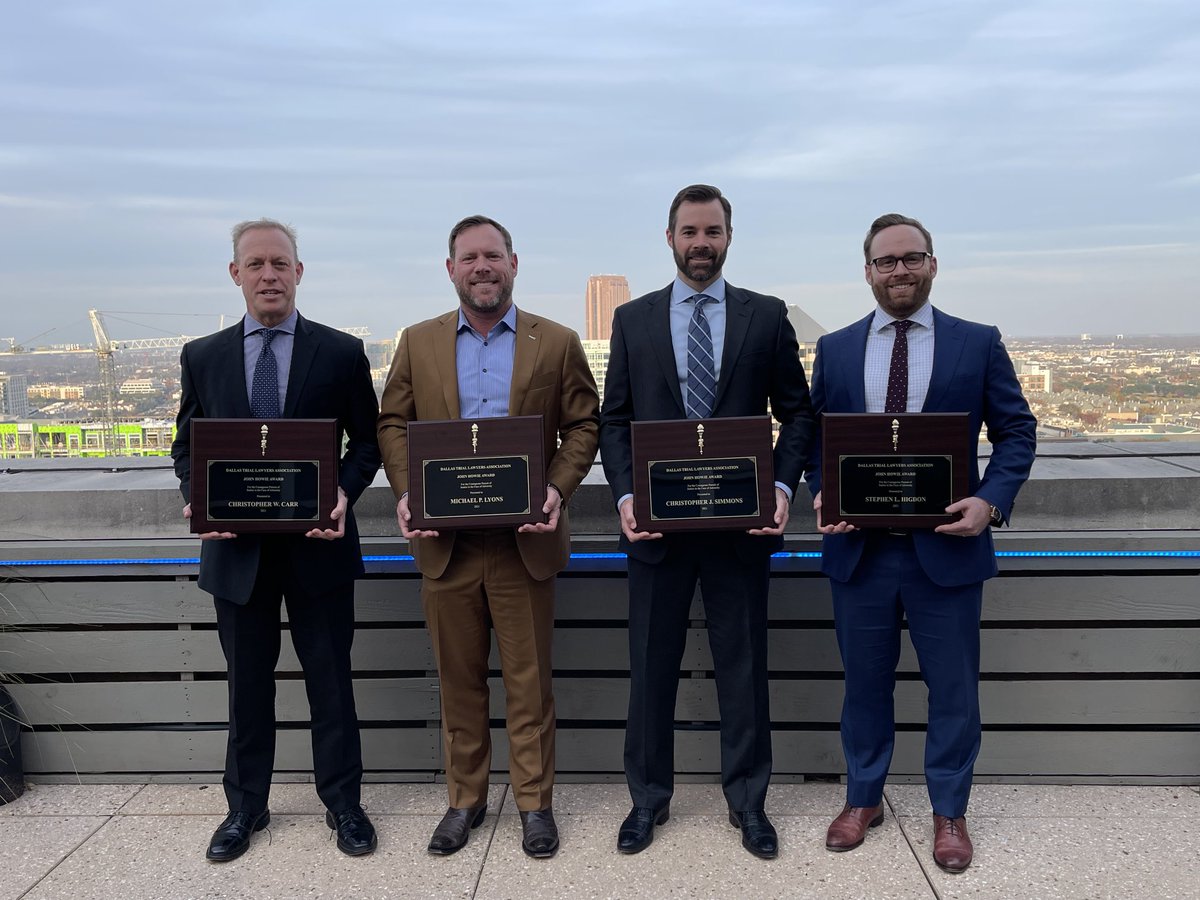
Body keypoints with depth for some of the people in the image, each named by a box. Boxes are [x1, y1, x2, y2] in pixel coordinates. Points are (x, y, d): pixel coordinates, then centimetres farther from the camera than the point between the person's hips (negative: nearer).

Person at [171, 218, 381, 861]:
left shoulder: (341, 352, 0)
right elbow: (188, 445, 10)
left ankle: (342, 802, 27)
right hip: (236, 548, 2)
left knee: (331, 681, 9)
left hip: (318, 544, -1)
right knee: (247, 685, 15)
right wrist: (196, 499, -9)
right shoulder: (202, 357, 6)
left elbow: (367, 441, 2)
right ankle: (245, 806, 33)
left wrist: (344, 494, -15)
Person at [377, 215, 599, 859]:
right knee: (458, 680, 13)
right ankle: (465, 799, 29)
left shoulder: (557, 344, 3)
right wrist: (406, 492, -8)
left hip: (524, 540, -2)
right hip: (444, 541, 2)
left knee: (528, 680, 7)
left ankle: (535, 802, 24)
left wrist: (558, 490, -12)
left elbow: (583, 425, 3)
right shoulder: (418, 343, 8)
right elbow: (393, 424, 9)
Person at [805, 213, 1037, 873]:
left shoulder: (978, 343, 2)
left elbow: (1016, 431, 2)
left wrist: (992, 500, -14)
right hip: (858, 547, 1)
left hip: (946, 546, -1)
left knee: (953, 688, 11)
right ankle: (863, 799, 34)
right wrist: (820, 495, -10)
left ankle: (949, 812, 32)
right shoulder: (834, 349, 6)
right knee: (864, 683, 15)